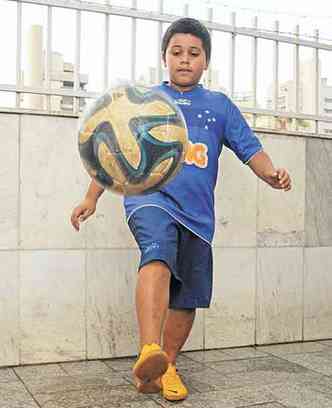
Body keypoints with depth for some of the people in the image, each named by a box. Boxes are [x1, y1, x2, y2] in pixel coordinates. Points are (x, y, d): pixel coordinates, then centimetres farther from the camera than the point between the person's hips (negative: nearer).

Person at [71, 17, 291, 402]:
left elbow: (250, 149, 7)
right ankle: (148, 354, -45)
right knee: (158, 256, -34)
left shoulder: (220, 105, 15)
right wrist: (92, 197, 11)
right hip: (150, 196, -3)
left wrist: (271, 174, -14)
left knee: (187, 298, 5)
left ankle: (168, 365, 24)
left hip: (197, 212, 3)